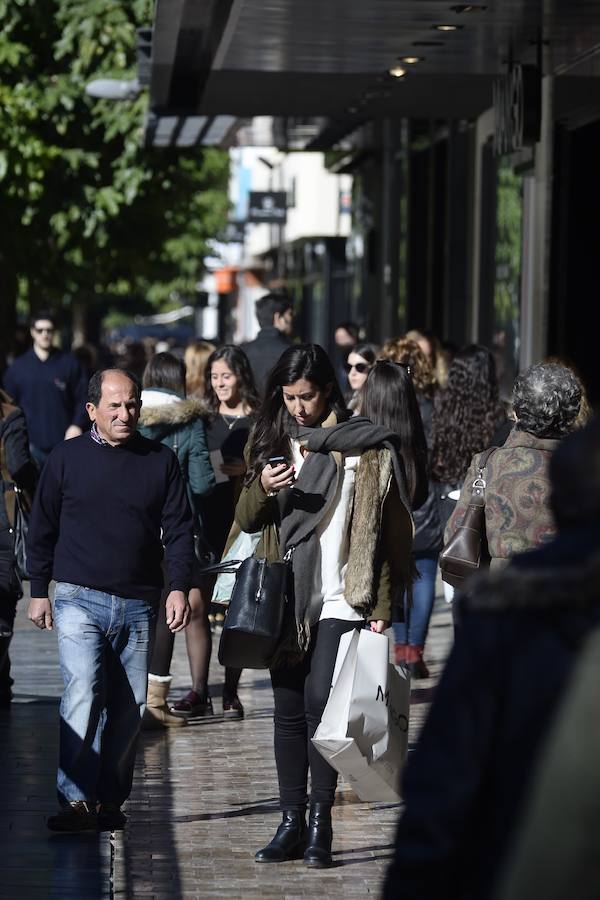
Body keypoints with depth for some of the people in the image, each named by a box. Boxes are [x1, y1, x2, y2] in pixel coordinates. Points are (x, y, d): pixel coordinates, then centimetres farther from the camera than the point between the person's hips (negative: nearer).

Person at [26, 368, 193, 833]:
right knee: (83, 693, -18)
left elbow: (179, 529, 7)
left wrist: (179, 588, -4)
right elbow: (43, 529, 10)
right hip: (80, 599, -2)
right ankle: (77, 799, -18)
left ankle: (110, 800, 13)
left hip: (138, 604, 2)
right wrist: (39, 592, 8)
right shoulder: (67, 458, 4)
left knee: (129, 707, 3)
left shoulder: (161, 460, 7)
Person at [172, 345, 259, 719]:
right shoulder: (203, 419, 12)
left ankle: (231, 693, 7)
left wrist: (248, 469, -15)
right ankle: (199, 691, -3)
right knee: (196, 605, -6)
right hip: (204, 519, 3)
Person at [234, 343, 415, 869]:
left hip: (340, 599, -5)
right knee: (289, 710, 6)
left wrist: (382, 604, -9)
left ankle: (320, 823, -6)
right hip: (285, 600, 5)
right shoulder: (273, 440, 11)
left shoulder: (363, 444, -4)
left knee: (319, 701, -14)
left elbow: (386, 529, -5)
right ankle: (293, 824, 12)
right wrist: (262, 488, -12)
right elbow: (247, 520, 10)